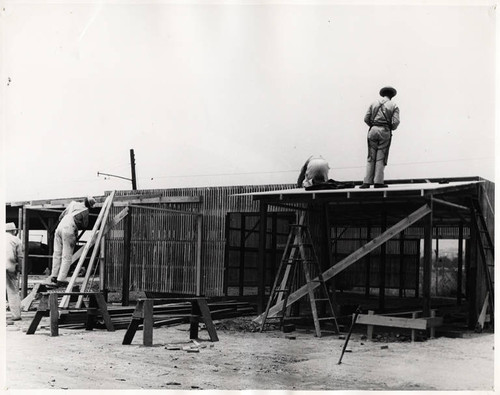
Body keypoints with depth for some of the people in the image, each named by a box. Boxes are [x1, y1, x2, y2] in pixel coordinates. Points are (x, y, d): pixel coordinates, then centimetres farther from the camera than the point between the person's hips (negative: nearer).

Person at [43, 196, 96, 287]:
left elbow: (61, 217, 21)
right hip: (69, 230, -6)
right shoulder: (85, 211, 2)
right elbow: (85, 225, 6)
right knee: (67, 256, -2)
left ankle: (54, 276, 17)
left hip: (59, 227, 6)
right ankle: (61, 280, -6)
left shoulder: (72, 204, 18)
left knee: (57, 253, 14)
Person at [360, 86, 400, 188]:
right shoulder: (394, 106, 4)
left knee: (371, 157, 5)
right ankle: (378, 182, -1)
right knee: (381, 157, 2)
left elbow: (366, 119, 5)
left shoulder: (374, 103, 11)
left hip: (373, 130, 2)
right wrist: (392, 128, 14)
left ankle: (367, 182, 1)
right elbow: (395, 122, -6)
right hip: (385, 132, -2)